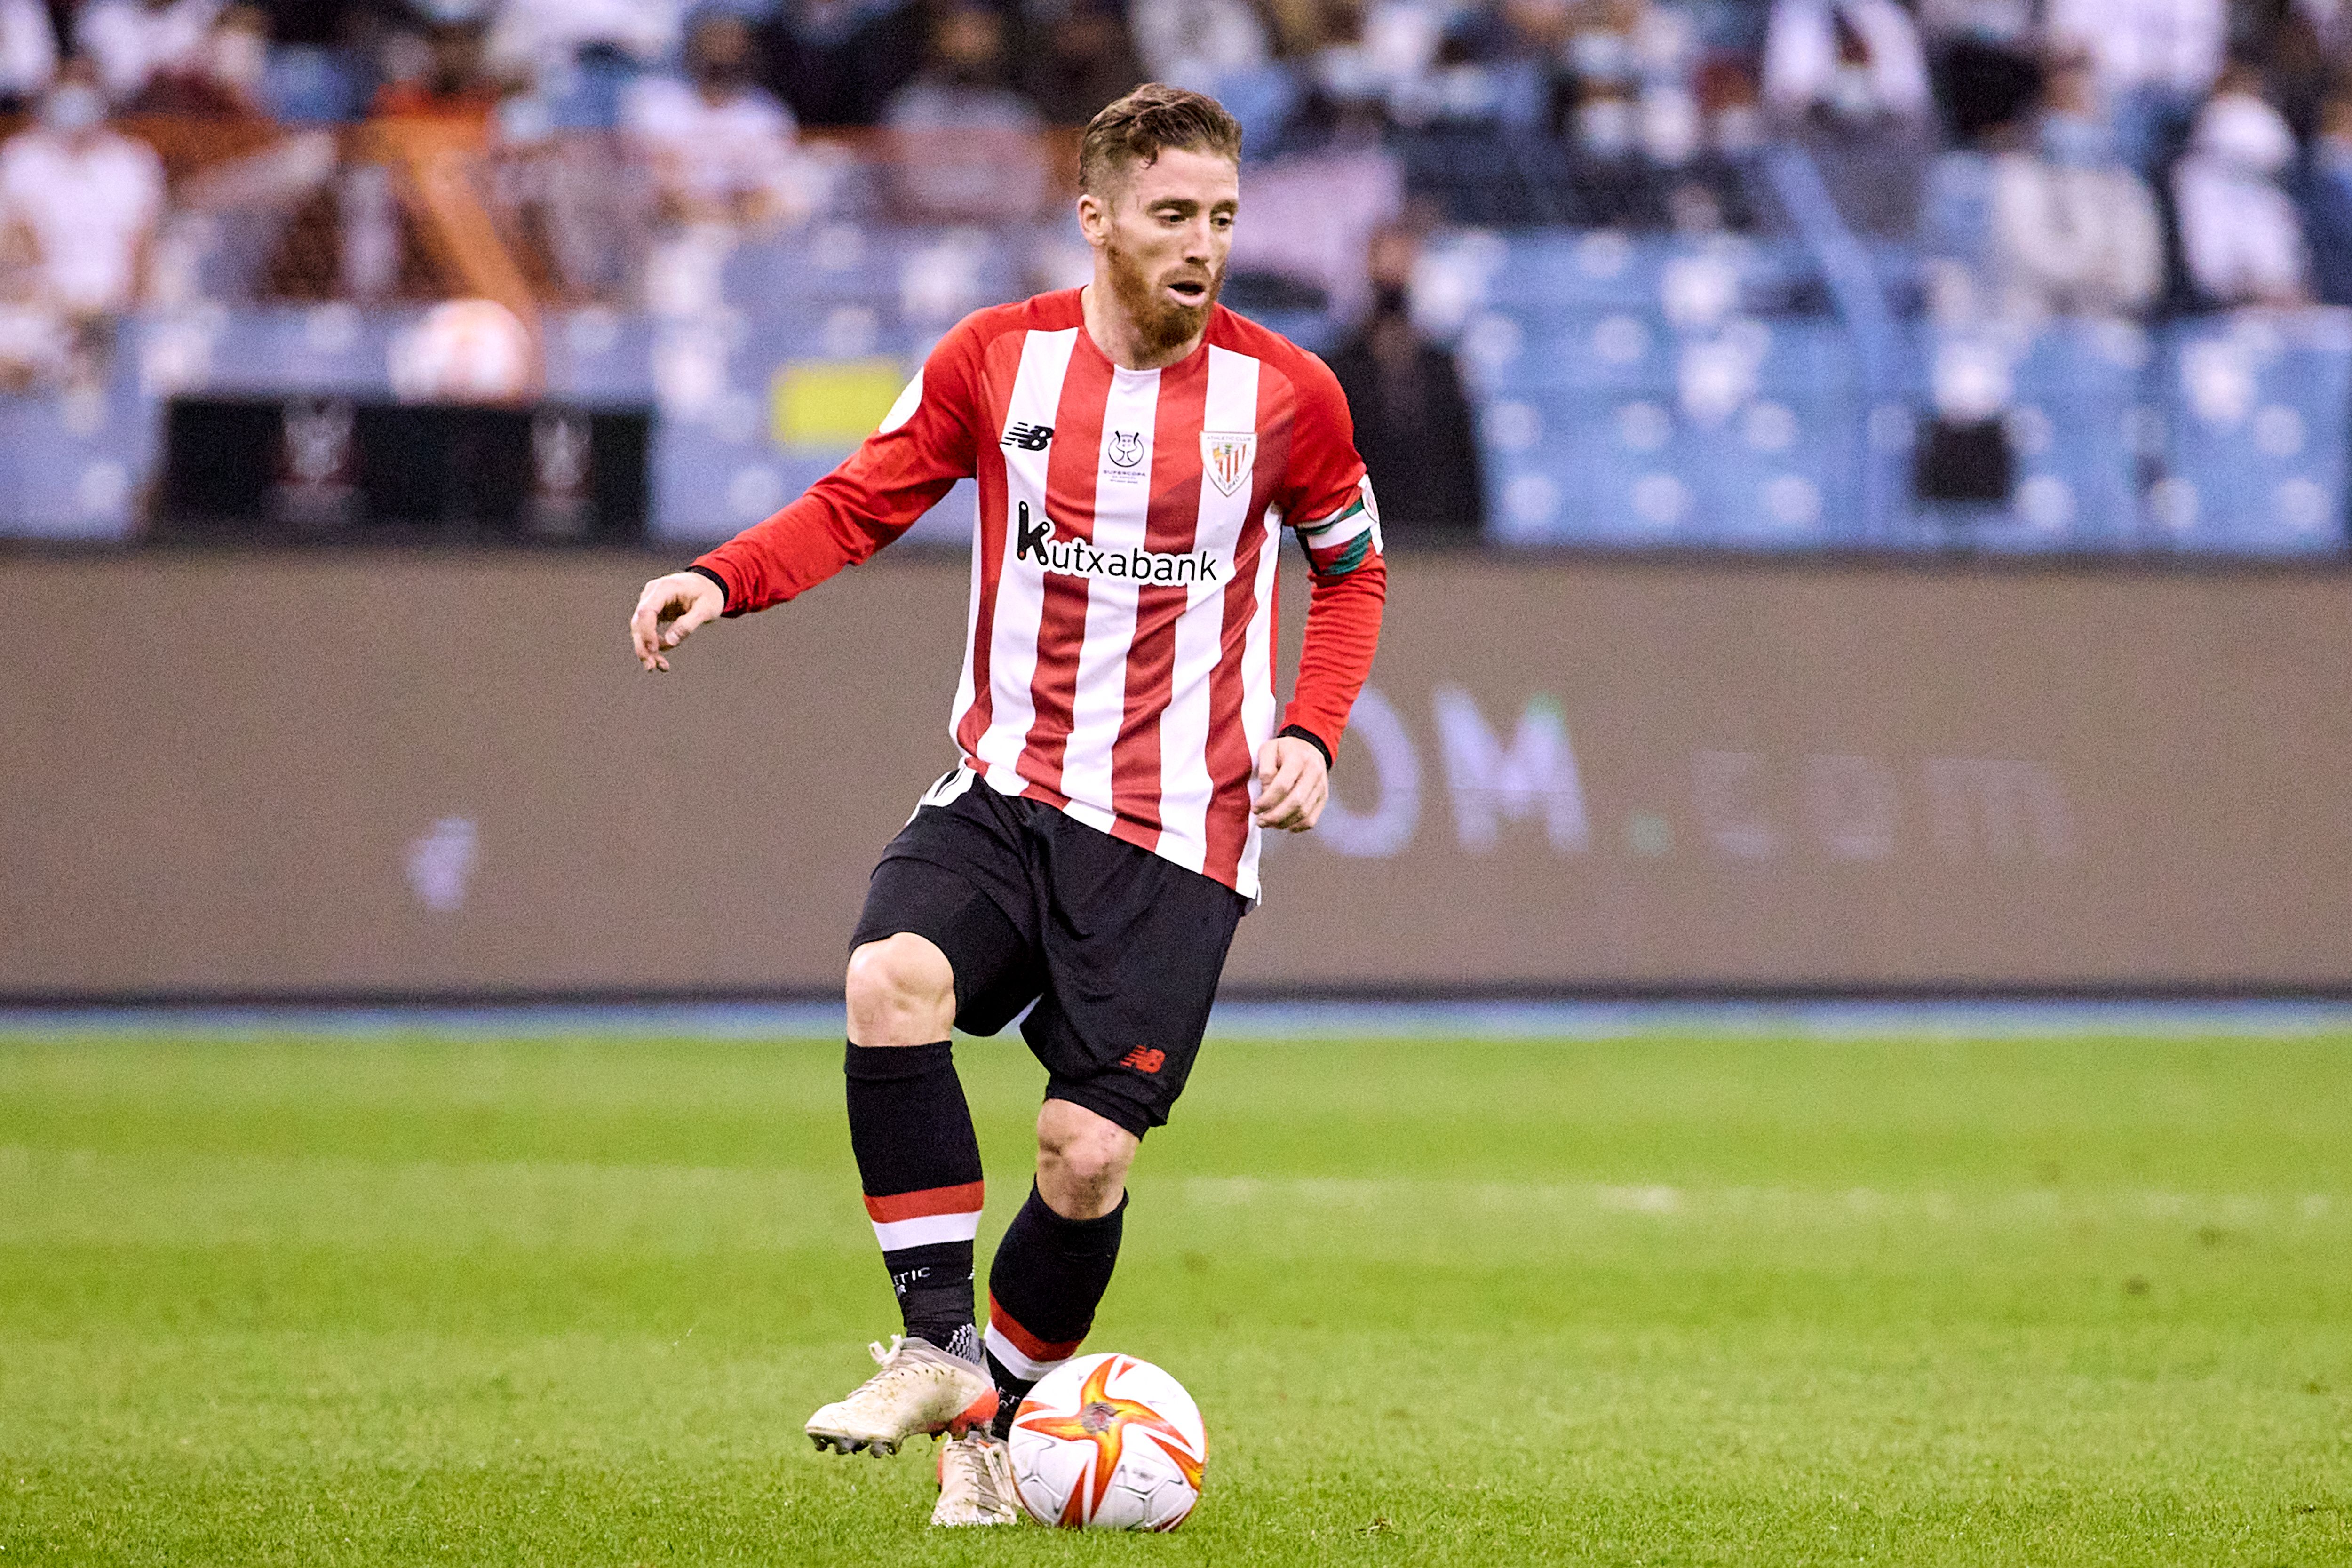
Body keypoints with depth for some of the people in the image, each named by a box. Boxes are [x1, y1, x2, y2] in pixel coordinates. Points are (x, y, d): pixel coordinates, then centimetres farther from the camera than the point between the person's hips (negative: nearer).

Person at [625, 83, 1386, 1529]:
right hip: (1005, 795, 1)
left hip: (1177, 837, -1)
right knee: (892, 978, -29)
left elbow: (1352, 572, 15)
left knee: (1090, 1155, -9)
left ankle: (999, 1420, 17)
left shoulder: (1284, 393, 0)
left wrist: (1310, 734, 0)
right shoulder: (996, 358, 0)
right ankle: (937, 1346, -18)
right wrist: (723, 581, -12)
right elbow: (860, 506, 7)